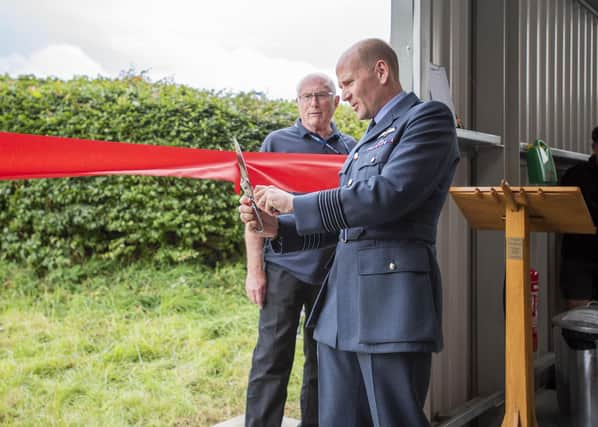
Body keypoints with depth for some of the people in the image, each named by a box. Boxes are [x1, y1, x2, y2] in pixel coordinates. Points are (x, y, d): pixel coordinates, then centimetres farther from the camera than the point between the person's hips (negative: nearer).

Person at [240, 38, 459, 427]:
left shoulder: (429, 118, -2)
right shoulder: (368, 140, 24)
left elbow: (387, 195, -17)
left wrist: (293, 203, -10)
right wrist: (277, 227, 8)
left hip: (391, 297, -8)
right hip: (341, 304, 8)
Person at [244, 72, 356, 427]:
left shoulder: (351, 148, 11)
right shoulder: (278, 142, 3)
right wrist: (254, 270, -7)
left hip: (336, 272, 3)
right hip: (286, 268, -3)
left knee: (324, 363, 11)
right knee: (272, 361, -2)